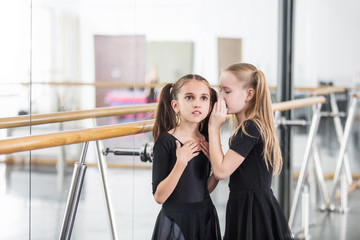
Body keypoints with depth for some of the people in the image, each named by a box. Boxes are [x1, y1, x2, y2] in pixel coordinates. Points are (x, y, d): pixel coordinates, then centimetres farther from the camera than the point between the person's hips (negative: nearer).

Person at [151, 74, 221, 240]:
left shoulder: (206, 140, 2)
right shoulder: (166, 141, -14)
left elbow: (204, 190, 9)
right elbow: (159, 197, -17)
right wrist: (180, 163, -26)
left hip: (205, 220, 5)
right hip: (175, 222, -5)